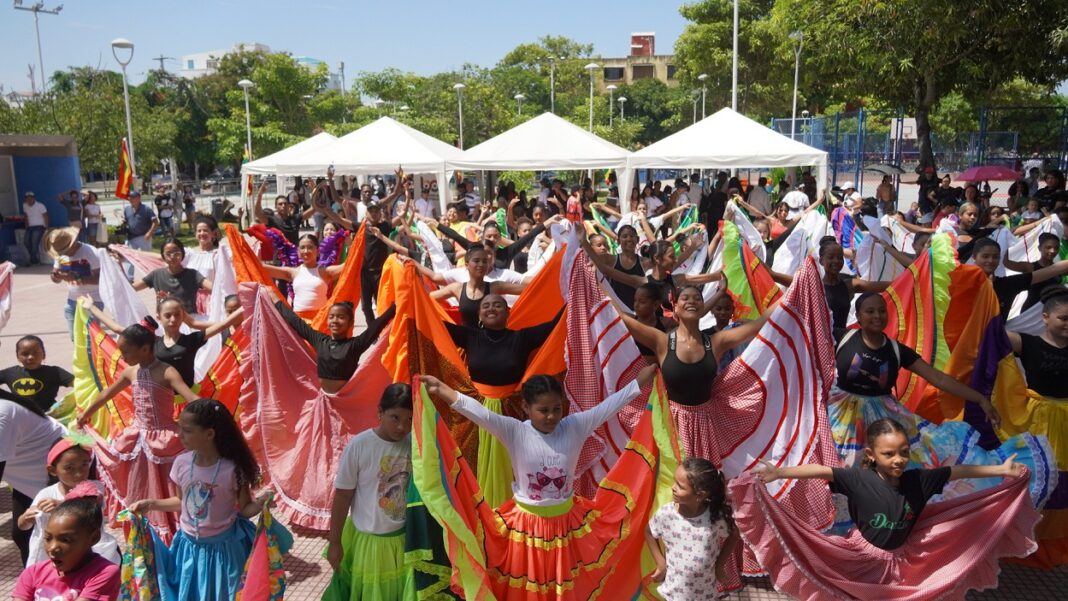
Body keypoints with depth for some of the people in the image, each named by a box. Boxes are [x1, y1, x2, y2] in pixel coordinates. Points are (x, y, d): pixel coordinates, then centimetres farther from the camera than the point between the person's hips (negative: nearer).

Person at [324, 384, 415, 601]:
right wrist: (334, 542, -2)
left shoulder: (415, 444, -10)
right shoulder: (359, 445, -17)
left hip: (407, 538, 2)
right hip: (369, 540, -2)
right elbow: (342, 496, -7)